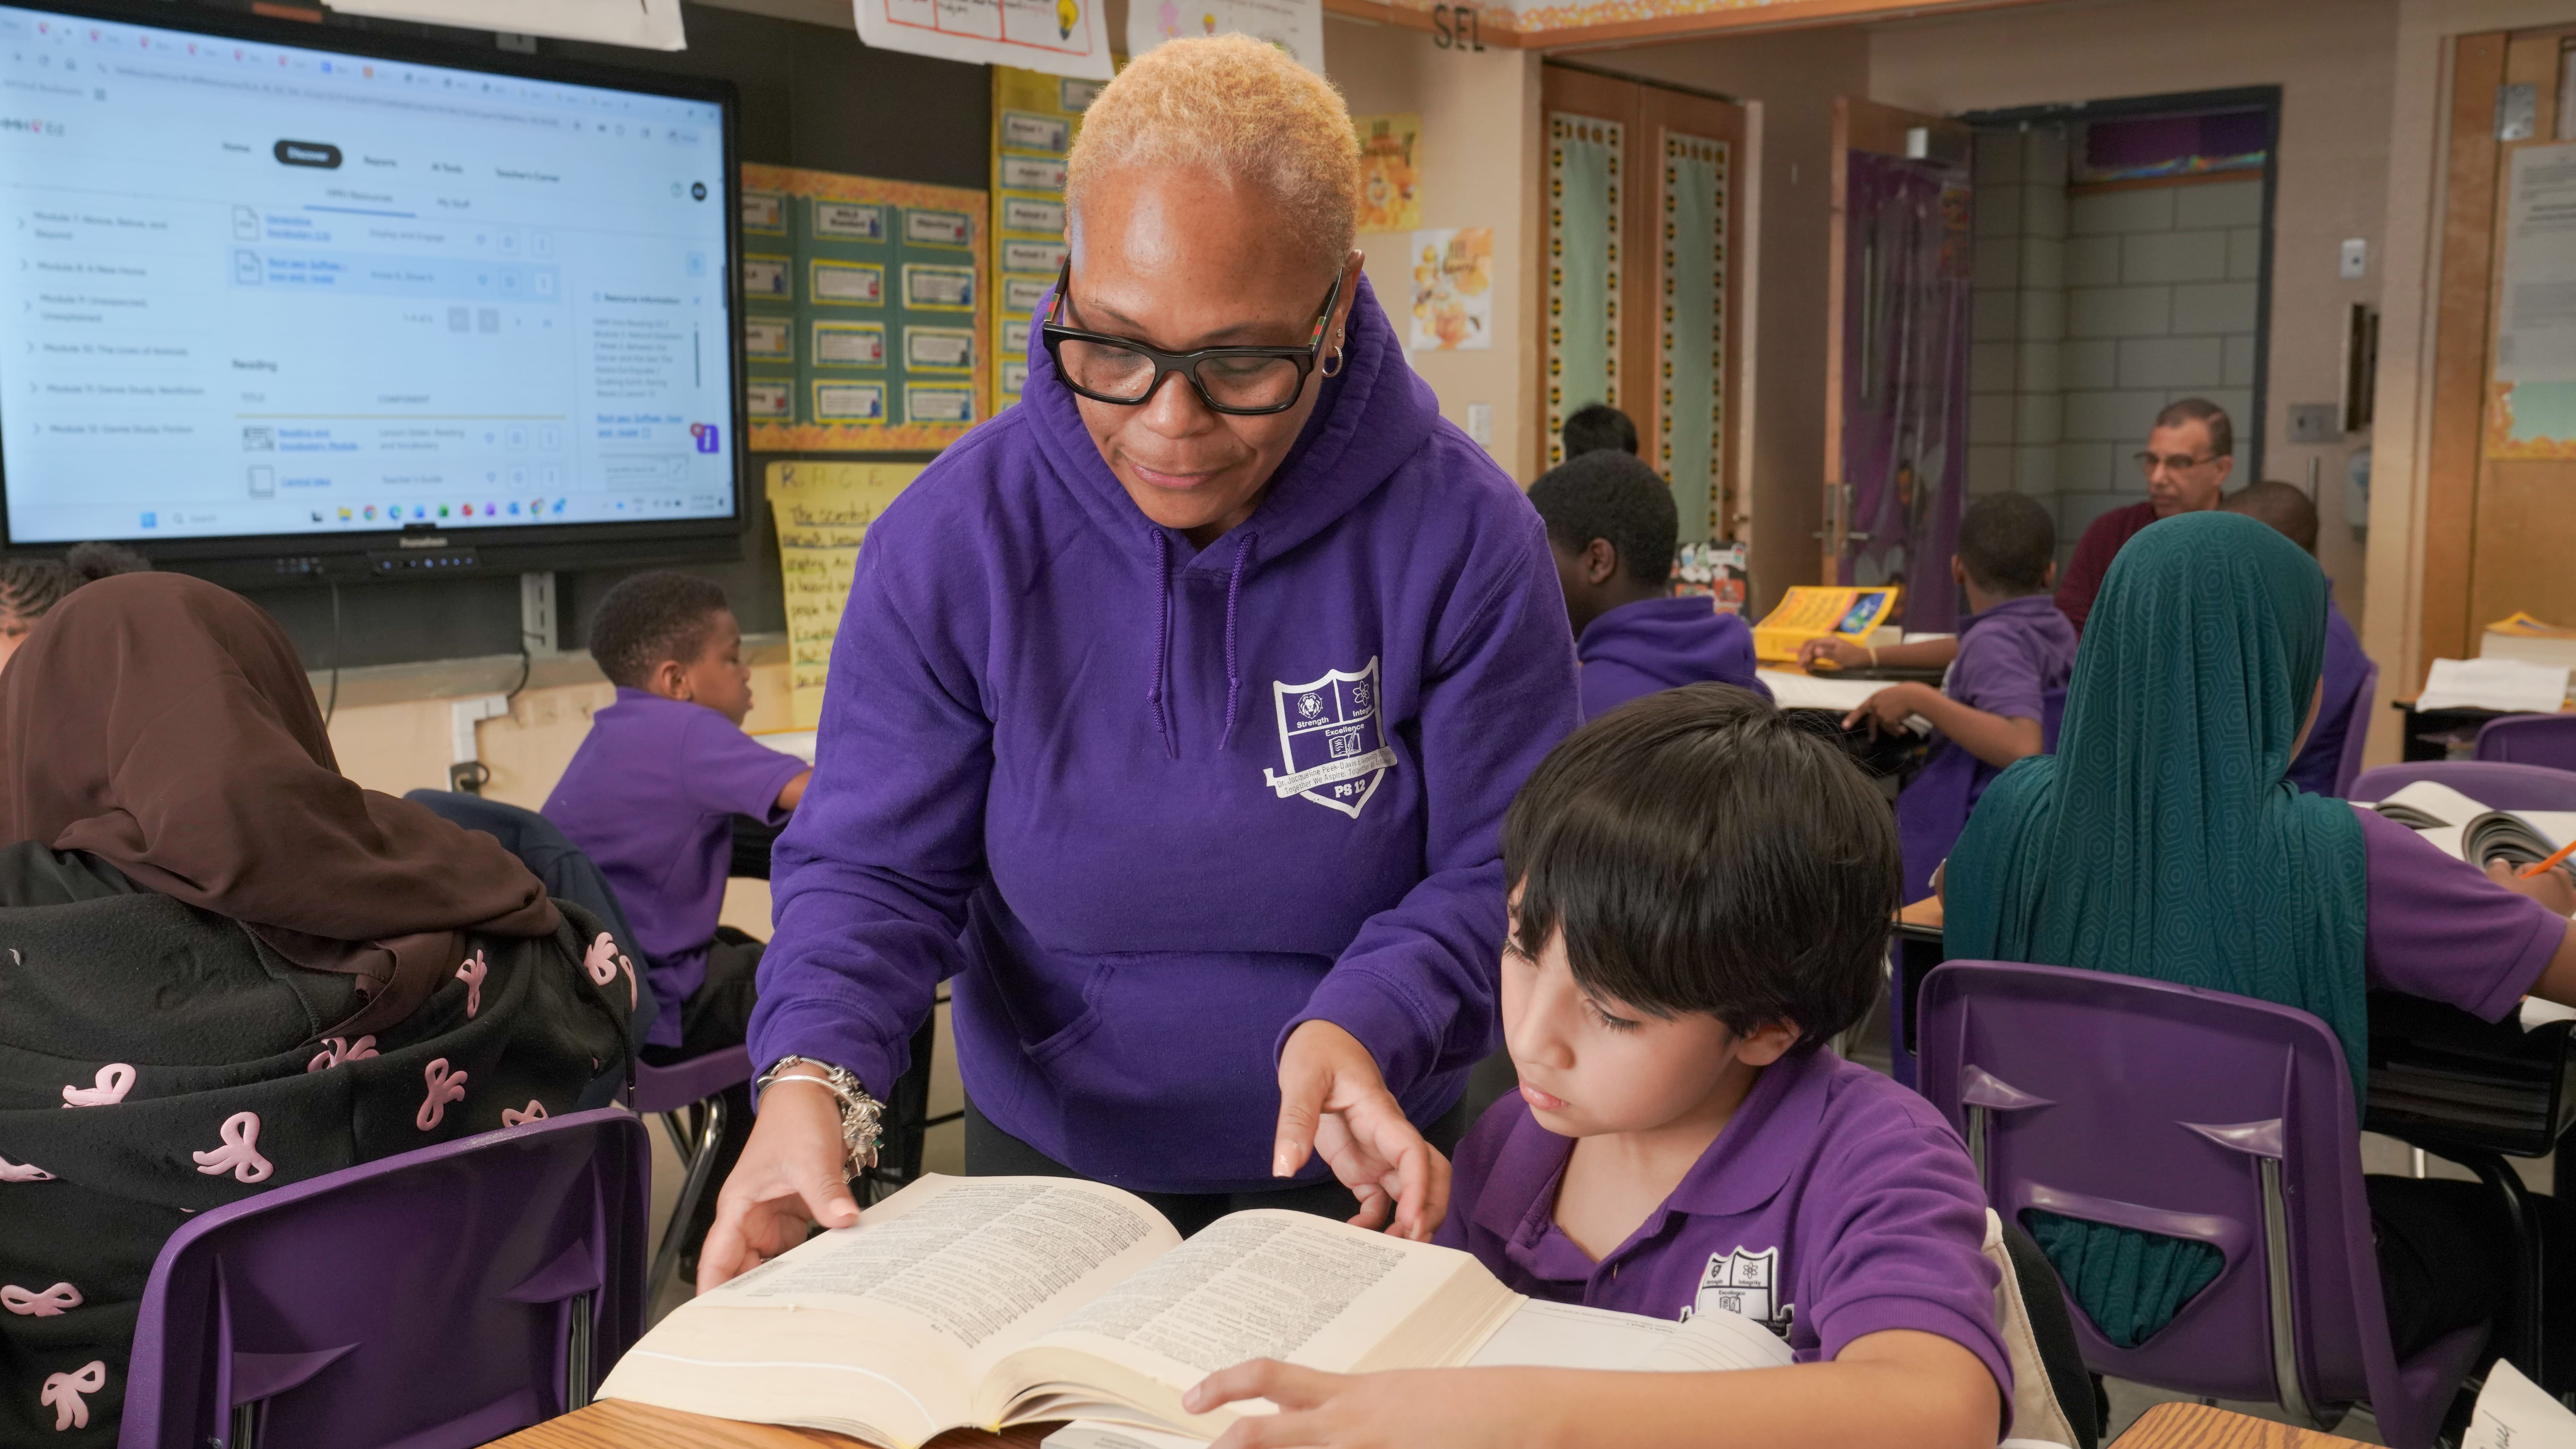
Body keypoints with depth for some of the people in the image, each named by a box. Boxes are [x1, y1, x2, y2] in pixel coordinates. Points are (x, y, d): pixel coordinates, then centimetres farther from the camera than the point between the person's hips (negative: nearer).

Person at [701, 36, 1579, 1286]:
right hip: (1046, 1161, -1)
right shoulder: (951, 536, -10)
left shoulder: (1463, 537, -13)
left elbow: (1501, 877, -9)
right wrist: (812, 1074, -25)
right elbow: (874, 863, -6)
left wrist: (1366, 1028, -29)